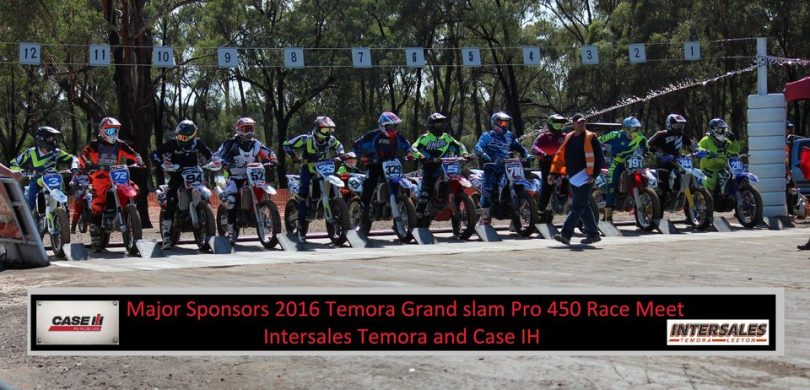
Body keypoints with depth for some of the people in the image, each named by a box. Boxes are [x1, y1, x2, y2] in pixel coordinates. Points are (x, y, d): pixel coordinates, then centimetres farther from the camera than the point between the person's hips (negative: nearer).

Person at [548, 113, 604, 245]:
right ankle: (593, 234, 20)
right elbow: (560, 156, 17)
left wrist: (594, 174, -16)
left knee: (578, 206, -11)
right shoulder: (569, 138, 14)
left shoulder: (590, 138, -4)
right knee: (584, 207, 11)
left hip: (585, 177, -7)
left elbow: (599, 157, -8)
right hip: (573, 178, 7)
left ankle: (566, 234, -17)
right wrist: (554, 173, 9)